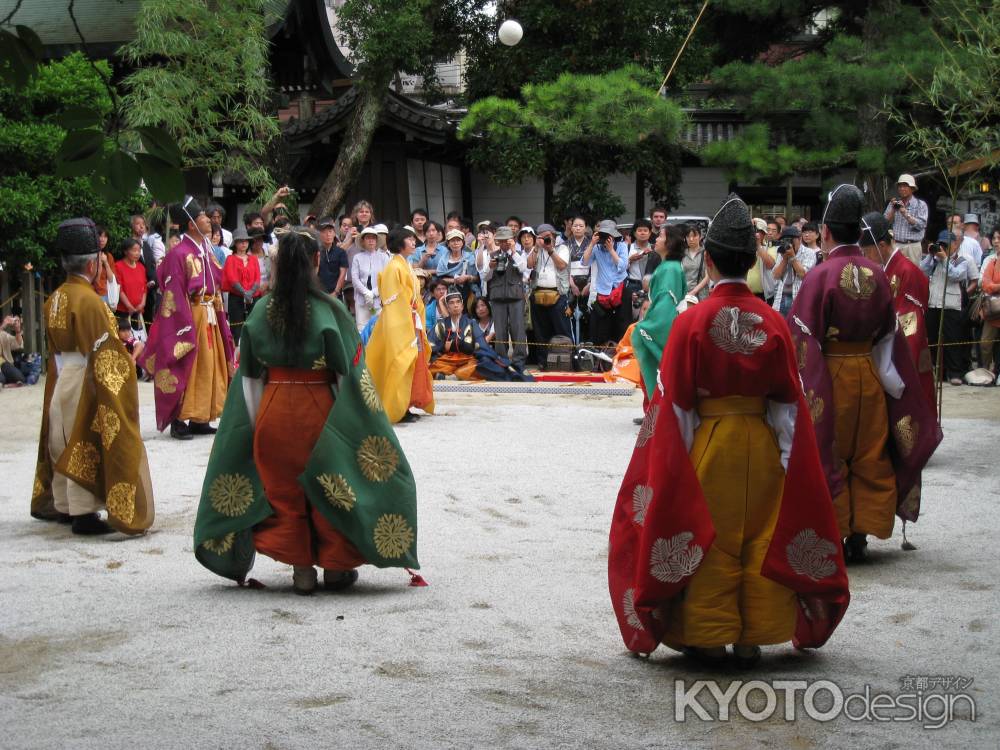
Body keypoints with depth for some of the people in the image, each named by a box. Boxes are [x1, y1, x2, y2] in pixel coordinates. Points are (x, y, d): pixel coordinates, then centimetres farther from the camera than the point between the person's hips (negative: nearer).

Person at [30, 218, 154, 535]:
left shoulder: (55, 299, 6)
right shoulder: (88, 301, -19)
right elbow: (104, 352, -21)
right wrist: (126, 362, -7)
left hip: (60, 382, 8)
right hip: (85, 385, -8)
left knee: (65, 445, 16)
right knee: (87, 445, -2)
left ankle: (62, 506, 25)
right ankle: (83, 513, 1)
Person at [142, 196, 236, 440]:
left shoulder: (206, 251, 10)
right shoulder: (179, 254, -15)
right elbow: (174, 296, -17)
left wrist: (219, 317, 9)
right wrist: (187, 328, -21)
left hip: (209, 318, 8)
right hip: (190, 318, -8)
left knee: (208, 368, 10)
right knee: (187, 368, -4)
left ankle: (198, 419, 17)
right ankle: (178, 421, 3)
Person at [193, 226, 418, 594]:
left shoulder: (262, 310, -3)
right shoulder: (330, 310, -13)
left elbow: (250, 376, 1)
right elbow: (348, 374, -11)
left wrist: (255, 423, 9)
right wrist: (350, 424, -2)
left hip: (274, 412, 2)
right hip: (319, 410, -2)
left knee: (284, 491, 14)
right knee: (329, 487, 13)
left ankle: (301, 569, 16)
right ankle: (335, 567, 20)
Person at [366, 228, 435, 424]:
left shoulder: (405, 266, 15)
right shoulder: (394, 267, -13)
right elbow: (394, 301, -17)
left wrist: (418, 325, 13)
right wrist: (406, 328, -21)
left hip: (411, 323, 10)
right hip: (400, 325, -10)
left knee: (413, 363, 11)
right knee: (401, 365, -6)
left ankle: (404, 408, 16)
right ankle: (397, 410, -2)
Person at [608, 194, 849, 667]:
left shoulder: (692, 322, -13)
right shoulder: (773, 322, -6)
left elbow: (675, 401, -10)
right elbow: (788, 401, -3)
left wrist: (675, 462, -3)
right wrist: (785, 459, 3)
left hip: (708, 444, -2)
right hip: (762, 446, 2)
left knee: (709, 538, 8)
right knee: (759, 537, 12)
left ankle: (710, 637, 13)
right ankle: (752, 638, 17)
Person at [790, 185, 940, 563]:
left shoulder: (820, 276, -15)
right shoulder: (877, 275, 0)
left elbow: (803, 337, -15)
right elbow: (889, 336, 6)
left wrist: (804, 388, -8)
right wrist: (895, 385, 13)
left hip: (829, 375, -4)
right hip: (869, 375, 4)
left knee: (830, 455, 6)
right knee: (869, 456, 12)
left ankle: (834, 535, 7)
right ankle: (861, 534, 14)